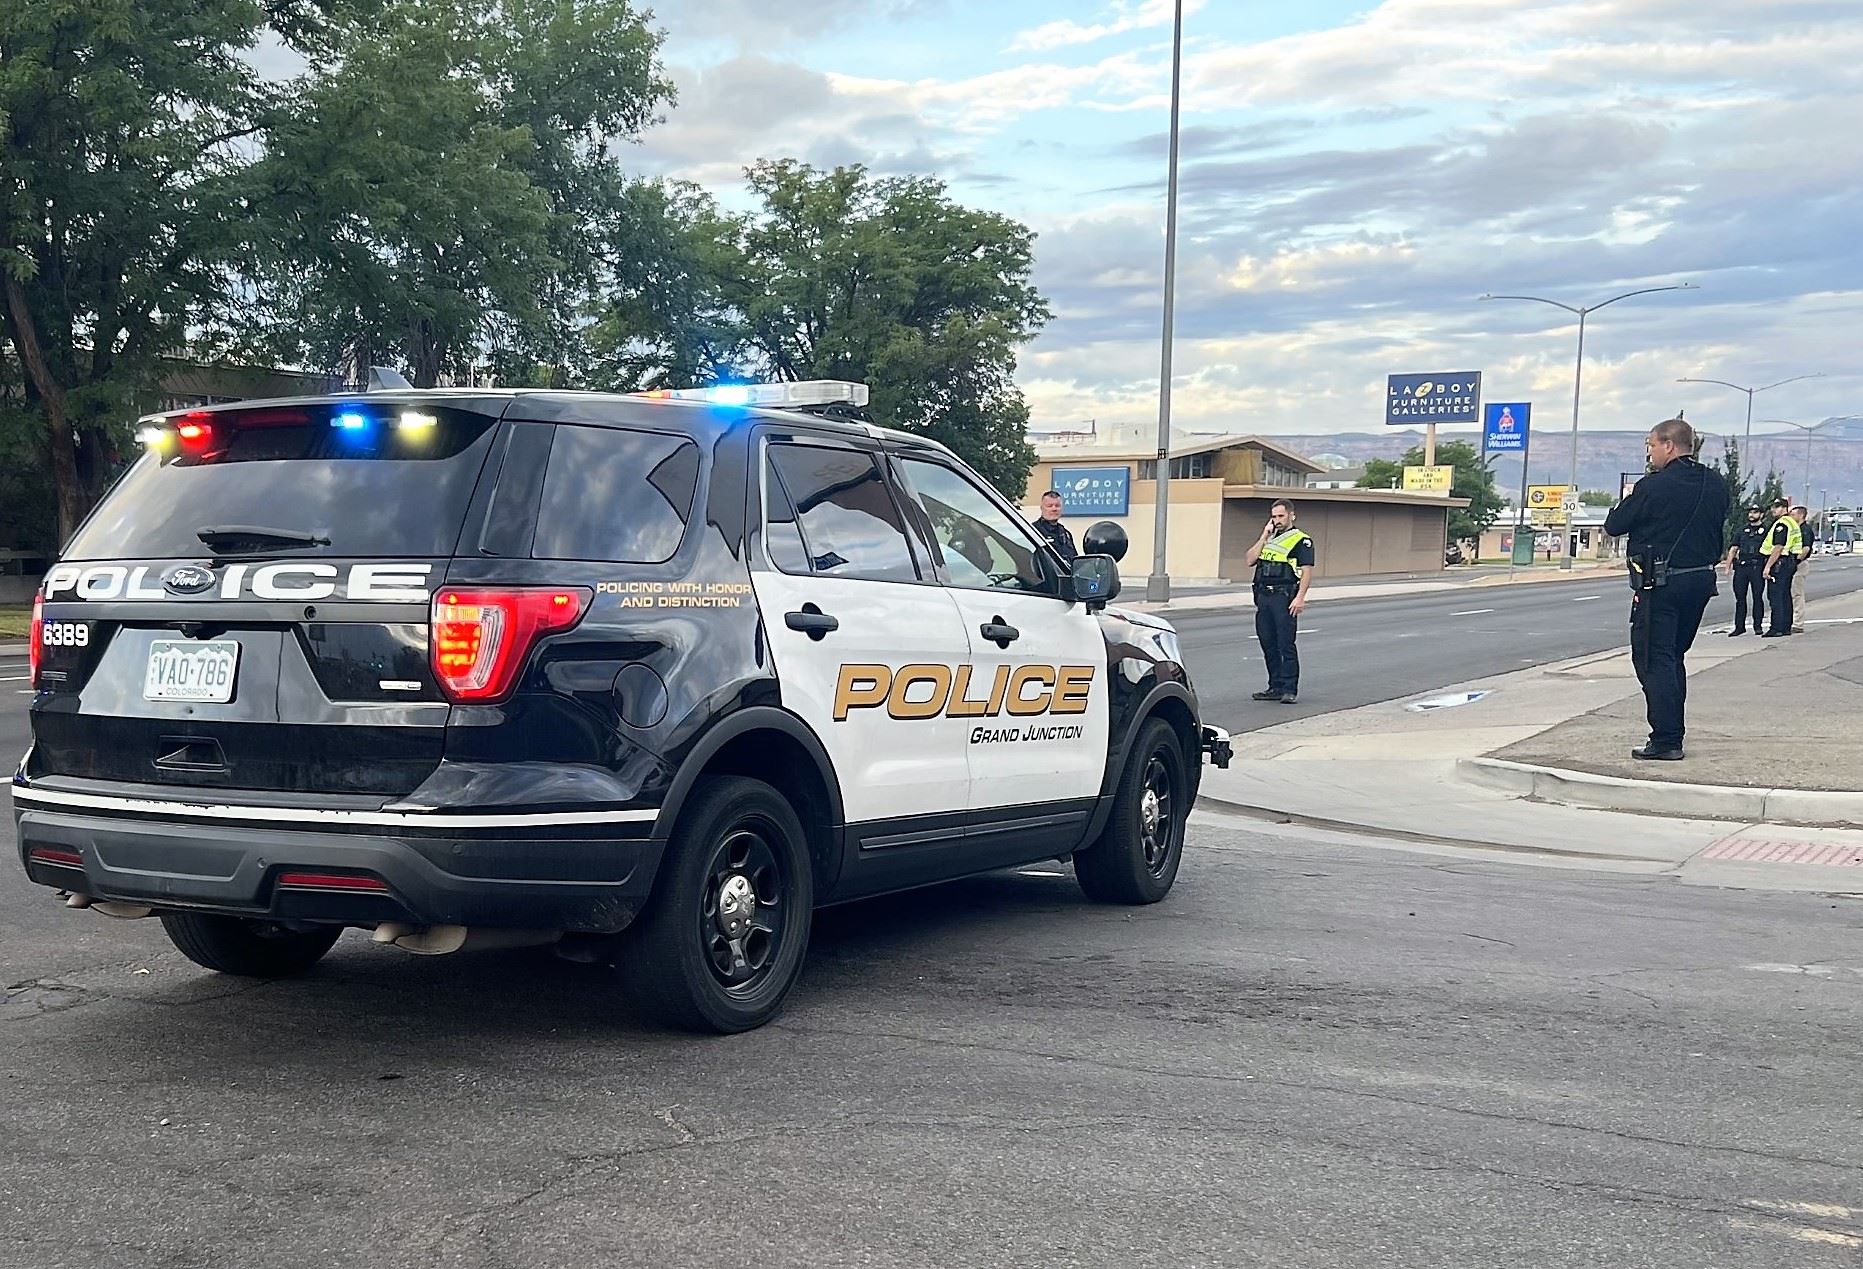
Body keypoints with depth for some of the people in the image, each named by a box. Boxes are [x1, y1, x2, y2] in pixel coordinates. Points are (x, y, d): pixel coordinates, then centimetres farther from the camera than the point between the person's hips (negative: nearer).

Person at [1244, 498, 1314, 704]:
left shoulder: (1301, 540, -1)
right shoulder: (1268, 539, 20)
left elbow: (1307, 571, -9)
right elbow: (1251, 559, 8)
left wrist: (1300, 598, -19)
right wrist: (1264, 536, 2)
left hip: (1284, 597, -7)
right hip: (1263, 596, 7)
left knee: (1286, 645, -8)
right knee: (1268, 645, 8)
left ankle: (1290, 689, -6)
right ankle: (1276, 687, 15)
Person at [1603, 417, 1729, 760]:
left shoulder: (1654, 486, -15)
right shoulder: (1716, 486, 6)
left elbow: (1613, 525, -7)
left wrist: (1628, 504, 10)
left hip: (1660, 583, -7)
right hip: (1702, 578, 7)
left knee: (1653, 660, -2)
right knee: (1674, 657, 18)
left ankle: (1665, 741, -7)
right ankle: (1671, 735, 21)